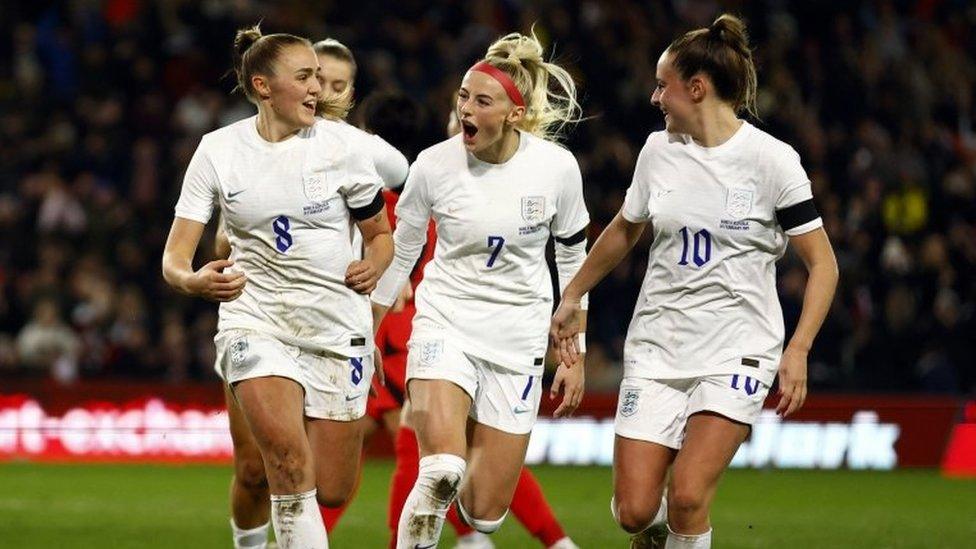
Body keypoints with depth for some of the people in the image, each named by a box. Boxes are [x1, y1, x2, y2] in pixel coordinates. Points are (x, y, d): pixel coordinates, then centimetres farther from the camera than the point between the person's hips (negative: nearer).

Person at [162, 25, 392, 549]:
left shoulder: (343, 144, -2)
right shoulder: (218, 150, -3)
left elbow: (380, 233, 10)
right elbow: (175, 256, -4)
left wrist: (373, 265, -13)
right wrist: (193, 280, -27)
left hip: (338, 328, 1)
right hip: (256, 323, -1)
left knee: (331, 491, 4)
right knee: (288, 460, -26)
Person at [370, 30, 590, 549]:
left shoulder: (557, 167, -7)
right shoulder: (434, 165, -9)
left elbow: (573, 261, 6)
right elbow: (400, 253, 7)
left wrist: (575, 356, 8)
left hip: (517, 339, 1)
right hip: (444, 324, -1)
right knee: (442, 470, -29)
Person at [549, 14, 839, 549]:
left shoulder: (771, 159, -8)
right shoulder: (658, 150, 5)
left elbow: (822, 264, -6)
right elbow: (624, 230, 24)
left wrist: (797, 351, -16)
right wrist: (571, 298, 29)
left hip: (736, 353, -4)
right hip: (656, 349, 4)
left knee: (687, 495, -21)